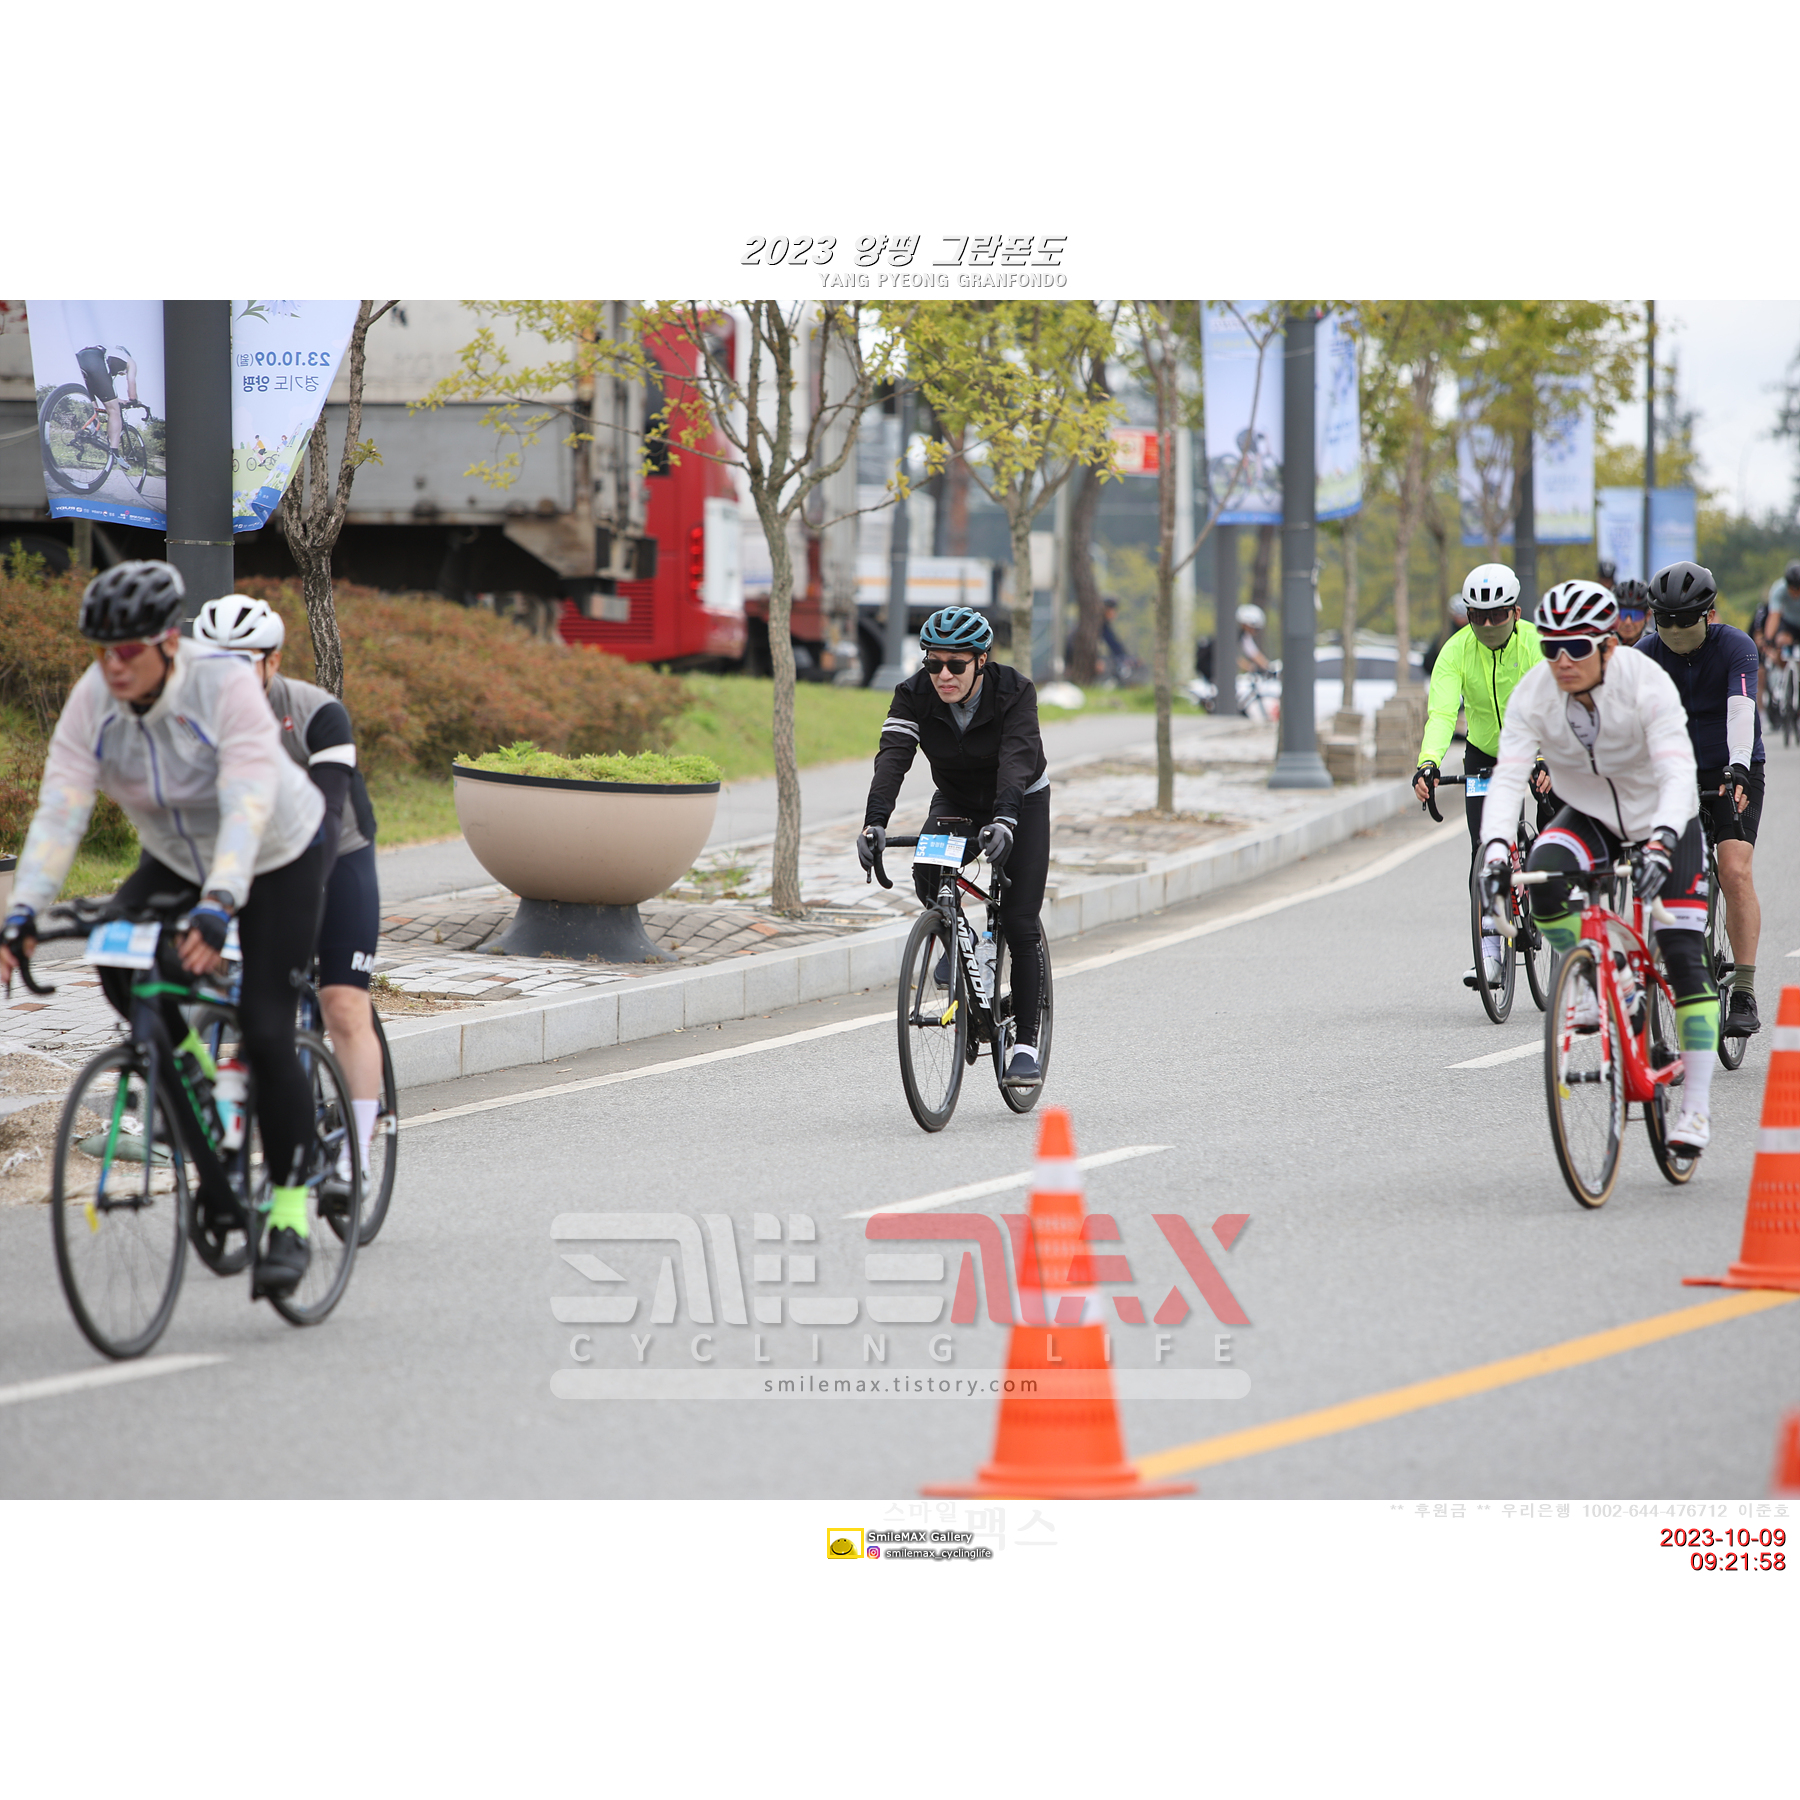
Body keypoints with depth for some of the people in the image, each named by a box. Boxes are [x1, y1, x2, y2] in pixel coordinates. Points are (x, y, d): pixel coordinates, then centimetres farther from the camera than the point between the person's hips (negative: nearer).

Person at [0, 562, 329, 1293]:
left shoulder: (226, 686, -33)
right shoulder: (92, 700, -20)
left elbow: (247, 810, -42)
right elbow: (59, 810, -25)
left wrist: (216, 907, -55)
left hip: (279, 858, -5)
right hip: (178, 860, 5)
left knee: (265, 1032, -15)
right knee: (122, 971, -22)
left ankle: (290, 1214, -4)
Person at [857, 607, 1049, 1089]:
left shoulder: (1014, 691, -28)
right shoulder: (915, 694, -20)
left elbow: (1017, 760, -41)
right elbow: (893, 756, -33)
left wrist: (1004, 822, -58)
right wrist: (875, 822, -49)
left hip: (1022, 802, -2)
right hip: (955, 800, 2)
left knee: (1019, 924, -12)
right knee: (927, 874, -29)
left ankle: (1025, 1044, -4)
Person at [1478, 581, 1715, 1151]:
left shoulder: (1646, 683, -29)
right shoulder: (1534, 693, -20)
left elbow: (1677, 773, -38)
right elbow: (1508, 776, -28)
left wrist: (1662, 843, -55)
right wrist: (1495, 845, -46)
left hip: (1663, 821, -3)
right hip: (1590, 816, 3)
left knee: (1684, 959, -11)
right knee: (1544, 876, -31)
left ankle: (1696, 1109, -5)